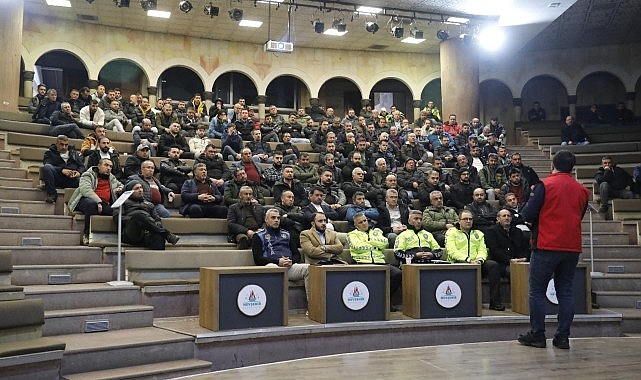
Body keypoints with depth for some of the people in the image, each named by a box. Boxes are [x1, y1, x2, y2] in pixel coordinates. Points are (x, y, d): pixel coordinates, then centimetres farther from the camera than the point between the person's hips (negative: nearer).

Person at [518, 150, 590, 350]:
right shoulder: (582, 190, 8)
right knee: (565, 291, 9)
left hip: (547, 245, -5)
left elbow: (528, 215, -9)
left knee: (537, 290, 3)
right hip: (572, 247, 5)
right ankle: (563, 337, 10)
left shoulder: (545, 185, -8)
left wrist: (532, 198, 9)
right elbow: (579, 216, 18)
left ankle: (537, 335, 5)